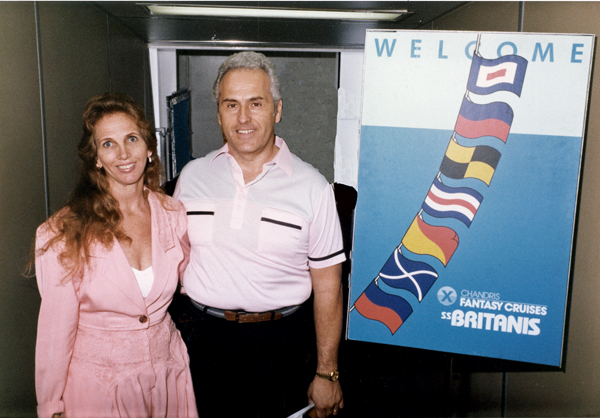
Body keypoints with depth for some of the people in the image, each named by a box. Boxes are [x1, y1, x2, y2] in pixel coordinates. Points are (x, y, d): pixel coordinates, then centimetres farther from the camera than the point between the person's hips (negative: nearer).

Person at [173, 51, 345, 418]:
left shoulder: (312, 187, -8)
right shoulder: (192, 175, 1)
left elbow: (327, 285, -6)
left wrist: (327, 373, -4)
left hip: (281, 343, -2)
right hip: (206, 337, 3)